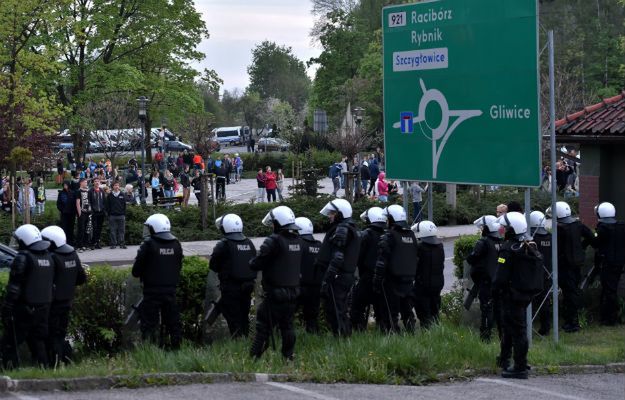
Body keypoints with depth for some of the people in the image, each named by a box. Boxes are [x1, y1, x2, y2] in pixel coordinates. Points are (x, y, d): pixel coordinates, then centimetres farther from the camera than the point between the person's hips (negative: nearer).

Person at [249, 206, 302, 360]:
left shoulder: (274, 241, -18)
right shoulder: (298, 241, 5)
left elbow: (256, 264, -17)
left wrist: (251, 262, 6)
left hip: (275, 293, -7)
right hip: (293, 292, 7)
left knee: (264, 326, -2)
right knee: (287, 325, 14)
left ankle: (255, 357, -2)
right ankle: (288, 356, 17)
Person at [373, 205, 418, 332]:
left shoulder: (388, 237, -13)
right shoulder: (411, 235, 10)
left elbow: (381, 262, -16)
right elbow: (415, 259, 16)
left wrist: (376, 282, -12)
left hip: (391, 281, -7)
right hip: (408, 280, 7)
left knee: (390, 314, -3)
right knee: (407, 311, 15)